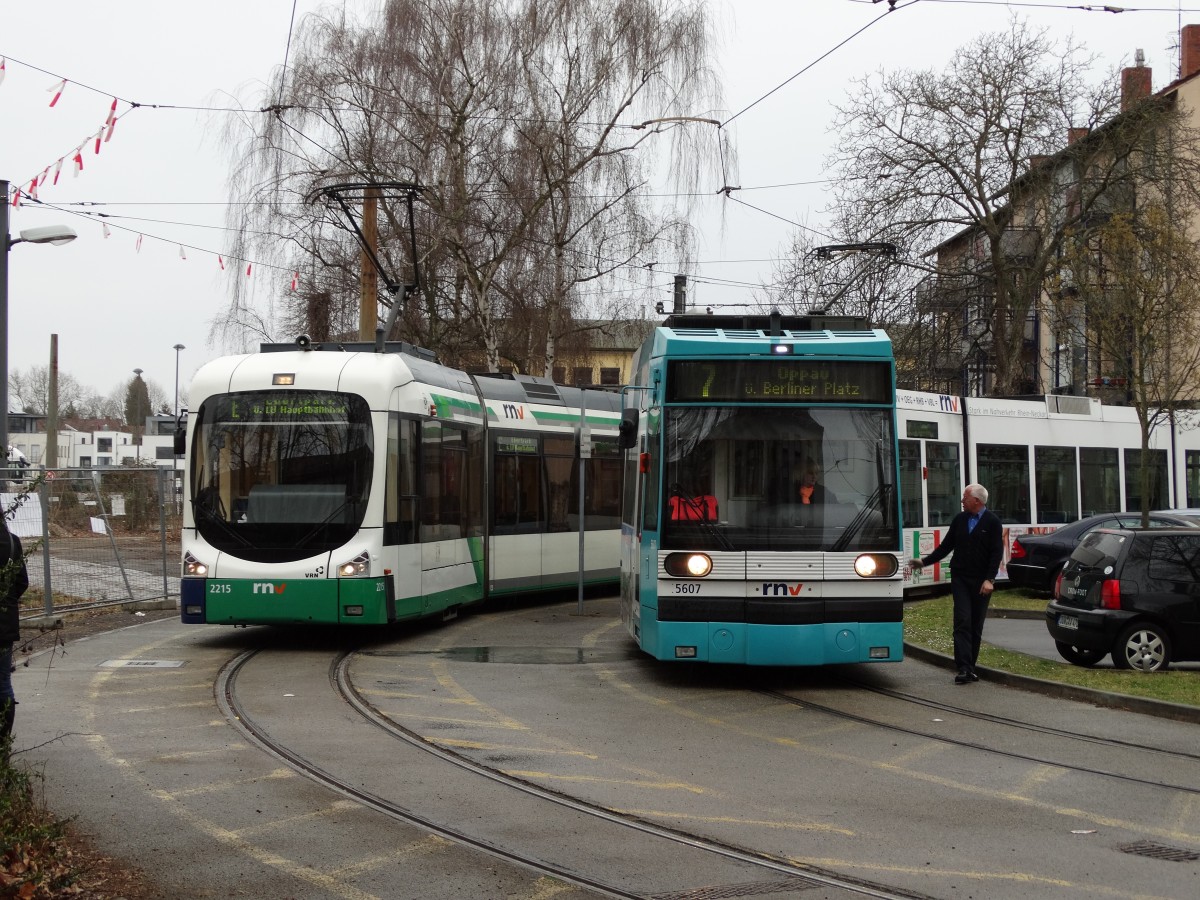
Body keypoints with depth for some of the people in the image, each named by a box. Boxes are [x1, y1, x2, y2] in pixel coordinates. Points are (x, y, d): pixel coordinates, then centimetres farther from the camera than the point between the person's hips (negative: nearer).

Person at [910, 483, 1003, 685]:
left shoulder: (992, 522, -2)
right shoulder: (959, 520, 10)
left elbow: (997, 553, -7)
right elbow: (945, 546, 16)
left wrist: (989, 579, -15)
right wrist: (925, 561, 10)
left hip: (981, 581, -2)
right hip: (960, 578, 2)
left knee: (976, 625, 4)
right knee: (963, 622, -9)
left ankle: (969, 668, 11)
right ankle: (963, 668, -15)